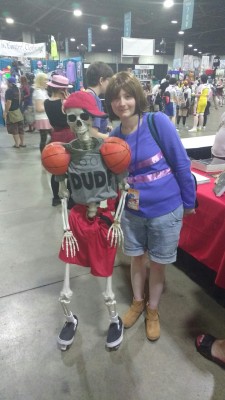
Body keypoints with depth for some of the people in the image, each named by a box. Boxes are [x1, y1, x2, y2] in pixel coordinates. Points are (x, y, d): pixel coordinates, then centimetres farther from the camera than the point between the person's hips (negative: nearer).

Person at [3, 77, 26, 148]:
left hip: (11, 112, -8)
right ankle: (22, 143, 16)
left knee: (14, 129, -1)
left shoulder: (9, 91, -17)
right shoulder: (17, 89, 7)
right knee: (20, 128, 10)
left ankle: (17, 144, 2)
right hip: (18, 111, 8)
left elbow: (8, 102, -23)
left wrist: (5, 112, -18)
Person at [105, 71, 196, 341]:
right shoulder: (114, 137, -3)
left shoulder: (158, 121, -15)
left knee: (158, 263, 14)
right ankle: (138, 301, 47)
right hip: (132, 211, 3)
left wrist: (188, 202, -4)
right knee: (137, 257, 20)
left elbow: (181, 164, -10)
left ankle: (153, 309, 40)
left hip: (166, 210, -3)